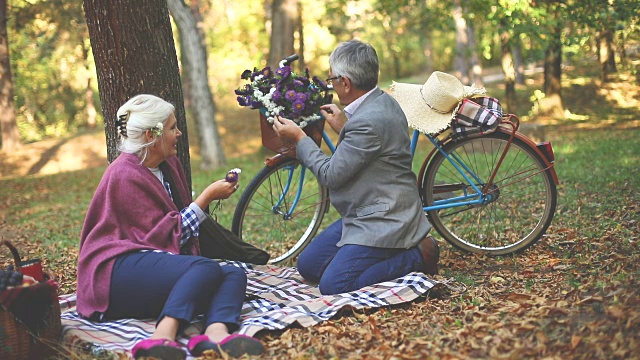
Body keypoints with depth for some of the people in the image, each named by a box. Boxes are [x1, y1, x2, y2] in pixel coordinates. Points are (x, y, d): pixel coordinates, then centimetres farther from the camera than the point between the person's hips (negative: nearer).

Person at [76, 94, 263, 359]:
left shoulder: (169, 165, 16)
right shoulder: (126, 176, -10)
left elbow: (182, 222, 27)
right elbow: (164, 236, -13)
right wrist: (207, 197, -11)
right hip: (119, 271, -8)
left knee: (234, 274, -17)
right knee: (207, 268, -32)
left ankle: (216, 333, -47)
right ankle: (162, 337, -52)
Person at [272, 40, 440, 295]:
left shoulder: (368, 120, -26)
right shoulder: (382, 101, 6)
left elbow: (331, 175, -19)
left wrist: (299, 138, -9)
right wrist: (343, 128, 14)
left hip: (383, 222, -10)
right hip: (366, 214, 10)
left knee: (332, 285, -17)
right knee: (307, 266, 10)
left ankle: (417, 256, -3)